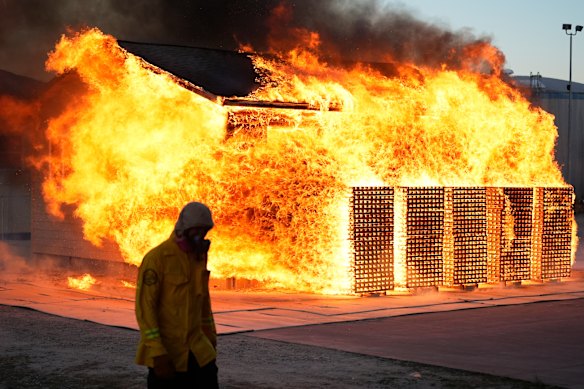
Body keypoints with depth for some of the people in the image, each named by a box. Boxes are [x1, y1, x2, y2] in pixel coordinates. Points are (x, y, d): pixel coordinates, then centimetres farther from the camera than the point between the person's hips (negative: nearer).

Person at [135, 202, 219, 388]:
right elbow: (144, 306, -17)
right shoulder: (157, 258, -14)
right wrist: (157, 353, -21)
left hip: (195, 346, 6)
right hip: (165, 348, -6)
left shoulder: (199, 256, 8)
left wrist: (210, 336, 20)